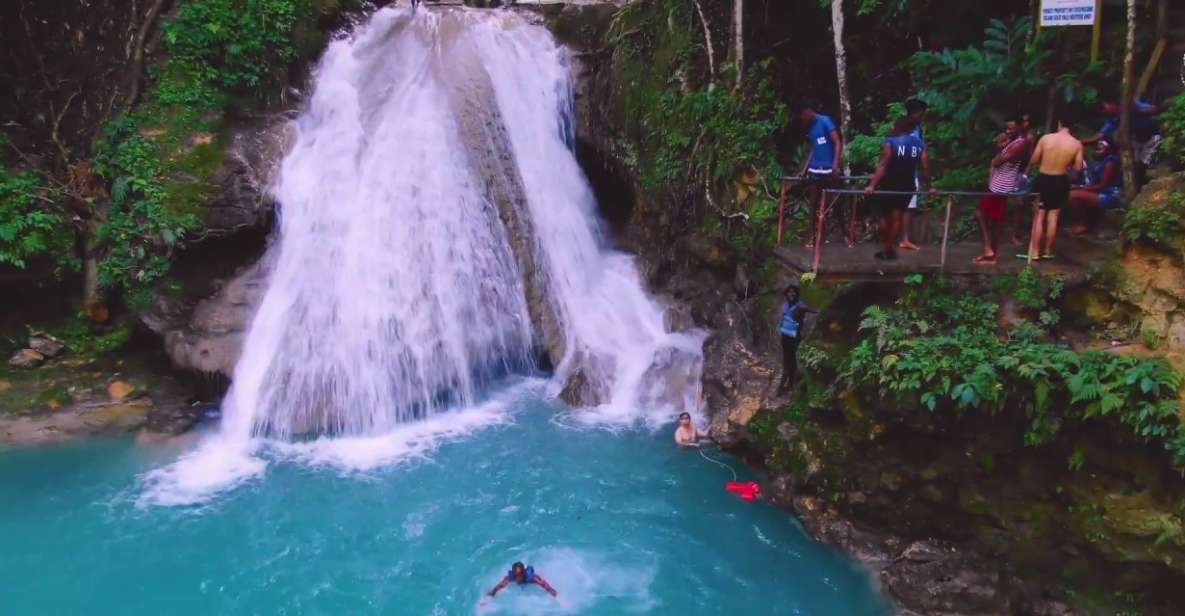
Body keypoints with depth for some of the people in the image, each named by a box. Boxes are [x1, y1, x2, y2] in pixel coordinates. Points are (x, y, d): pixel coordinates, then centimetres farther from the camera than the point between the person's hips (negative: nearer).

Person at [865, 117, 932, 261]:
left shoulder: (890, 142, -10)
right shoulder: (920, 145, 2)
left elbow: (883, 166, -19)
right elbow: (925, 168, 1)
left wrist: (872, 185, -22)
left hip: (889, 185, -3)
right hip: (907, 186, 3)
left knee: (885, 217, 8)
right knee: (897, 218, 8)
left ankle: (885, 249, 10)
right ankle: (890, 249, 9)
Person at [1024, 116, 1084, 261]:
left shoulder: (1045, 138, -9)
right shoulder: (1077, 144, -7)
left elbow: (1033, 161, -4)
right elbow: (1078, 167, -2)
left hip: (1043, 179, -1)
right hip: (1060, 181, 1)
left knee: (1039, 216, 6)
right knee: (1053, 216, 11)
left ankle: (1035, 251, 7)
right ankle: (1047, 251, 18)